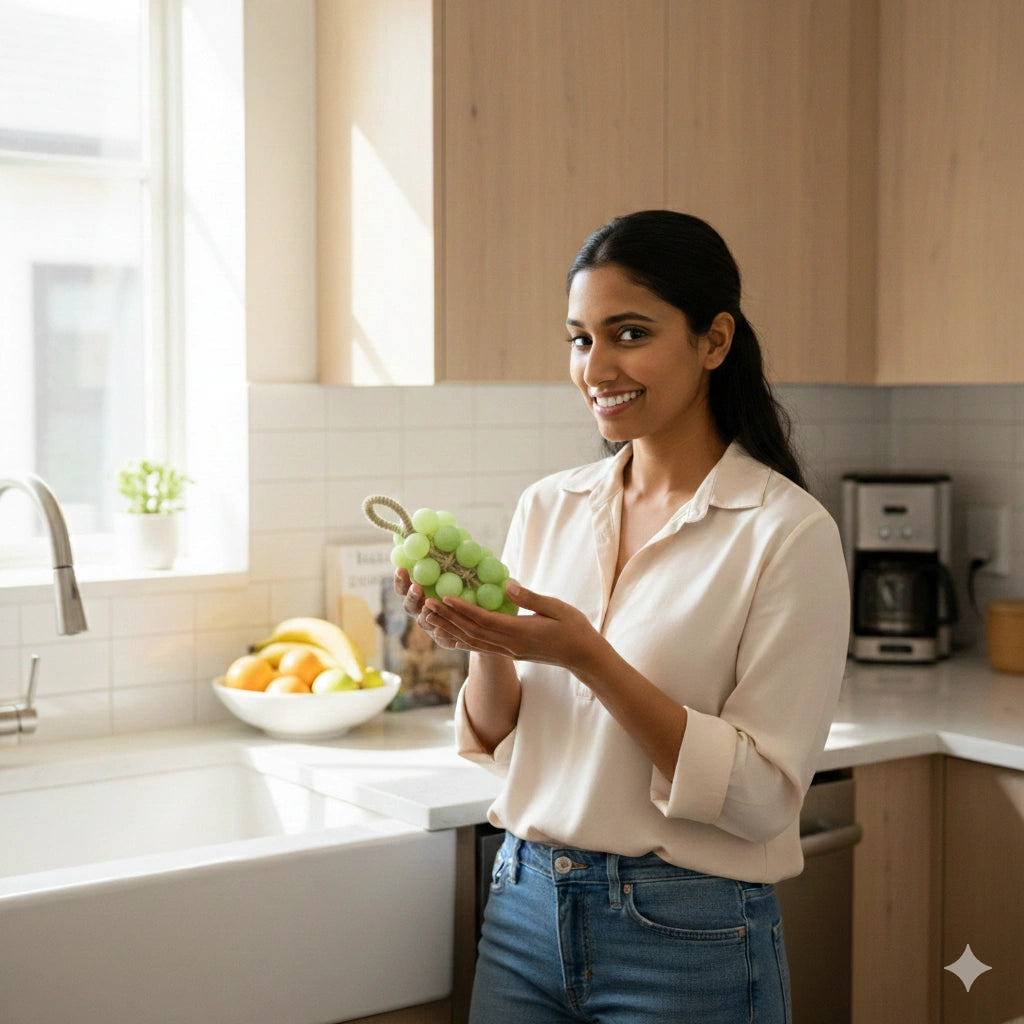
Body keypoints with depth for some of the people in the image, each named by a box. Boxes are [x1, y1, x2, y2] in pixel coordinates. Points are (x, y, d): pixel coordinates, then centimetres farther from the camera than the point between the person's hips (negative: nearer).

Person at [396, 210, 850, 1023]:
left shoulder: (788, 531, -13)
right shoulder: (549, 506, 3)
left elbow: (763, 795, -16)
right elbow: (498, 741, 7)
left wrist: (587, 655, -24)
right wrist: (484, 648, -13)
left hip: (689, 938, -4)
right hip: (526, 910, 5)